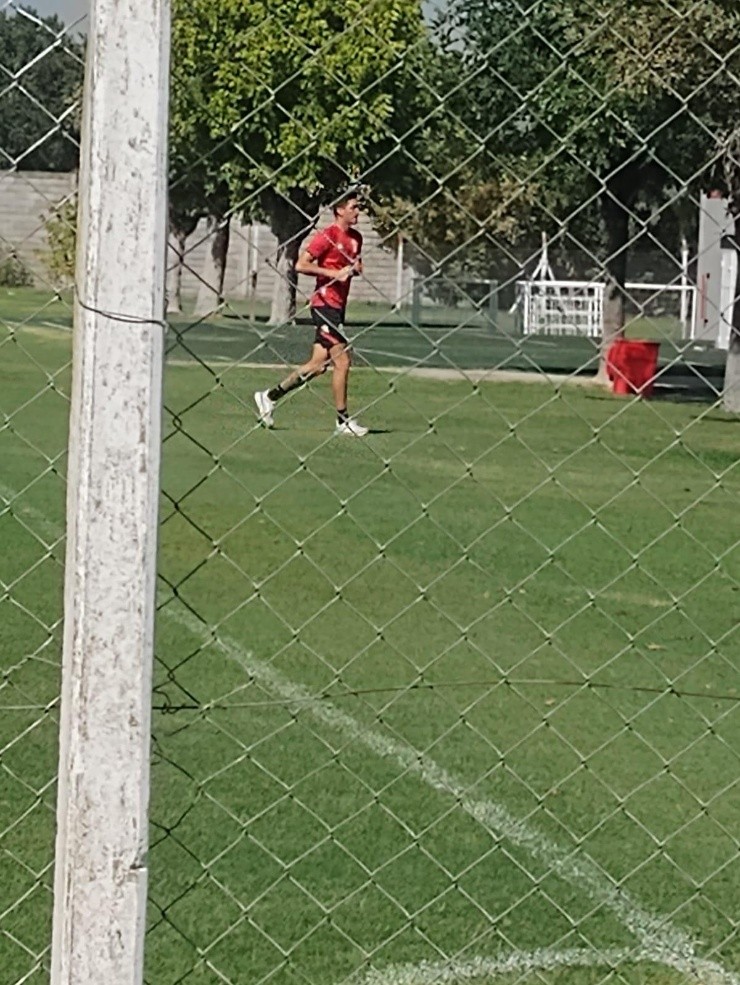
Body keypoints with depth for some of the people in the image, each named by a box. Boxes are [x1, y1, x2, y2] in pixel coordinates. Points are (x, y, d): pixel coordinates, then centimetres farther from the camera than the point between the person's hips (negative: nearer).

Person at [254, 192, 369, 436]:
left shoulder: (356, 238, 13)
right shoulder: (327, 236, -12)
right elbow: (301, 265, -15)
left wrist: (356, 268, 4)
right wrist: (333, 273, -19)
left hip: (338, 306, 9)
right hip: (325, 303, -9)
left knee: (318, 364, 9)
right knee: (342, 360, -8)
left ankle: (269, 396, 21)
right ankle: (343, 420, 0)